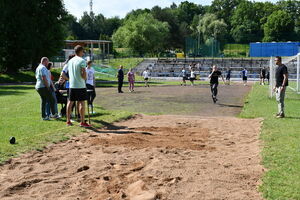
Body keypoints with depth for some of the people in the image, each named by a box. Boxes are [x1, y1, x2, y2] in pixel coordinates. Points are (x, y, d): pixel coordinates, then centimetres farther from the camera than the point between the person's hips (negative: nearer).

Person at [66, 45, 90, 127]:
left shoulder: (70, 61, 12)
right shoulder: (82, 60, -10)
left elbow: (69, 73, 17)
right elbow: (83, 74, -17)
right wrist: (85, 78, 2)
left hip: (71, 85, 7)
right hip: (80, 85, -7)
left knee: (70, 102, 10)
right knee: (81, 102, -4)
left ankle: (68, 121, 14)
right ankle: (82, 122, -3)